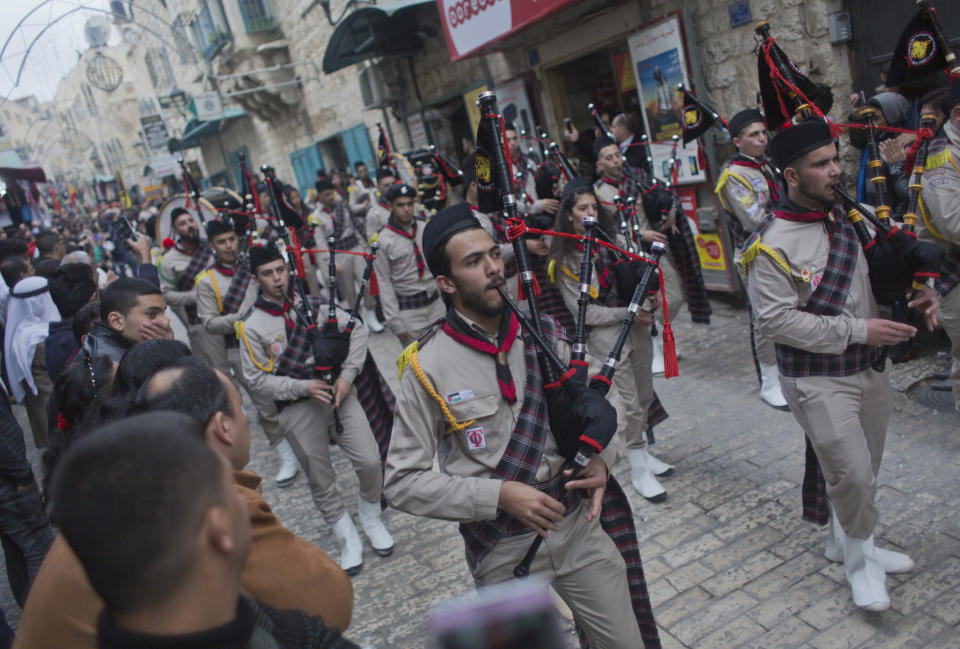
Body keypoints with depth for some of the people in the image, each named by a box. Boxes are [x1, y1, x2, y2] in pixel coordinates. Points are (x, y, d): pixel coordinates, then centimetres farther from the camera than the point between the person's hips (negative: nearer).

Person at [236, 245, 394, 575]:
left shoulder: (312, 303, 4)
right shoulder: (251, 326, -3)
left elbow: (357, 330, 5)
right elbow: (257, 378, -4)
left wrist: (347, 375, -6)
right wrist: (303, 387, -15)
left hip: (338, 392, 2)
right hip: (297, 408, -1)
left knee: (370, 462, -6)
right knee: (321, 481, 7)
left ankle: (371, 519, 23)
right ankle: (349, 541, 27)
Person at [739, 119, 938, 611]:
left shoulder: (845, 219, 5)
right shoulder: (772, 244, -19)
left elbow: (870, 283, 17)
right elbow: (775, 320, -23)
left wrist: (912, 298, -2)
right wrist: (856, 330, -22)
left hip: (867, 369, 7)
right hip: (817, 380, -7)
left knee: (863, 471, 19)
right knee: (853, 476, -5)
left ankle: (845, 542, 43)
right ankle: (859, 558, 23)